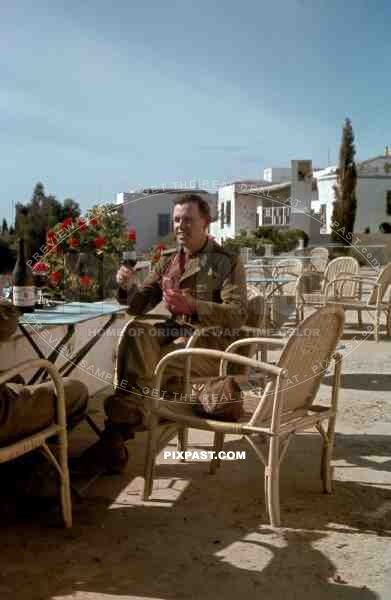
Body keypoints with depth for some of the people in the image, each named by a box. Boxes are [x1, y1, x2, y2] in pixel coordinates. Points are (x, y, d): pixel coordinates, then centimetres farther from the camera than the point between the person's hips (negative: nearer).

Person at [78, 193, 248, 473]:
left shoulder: (227, 262, 5)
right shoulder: (167, 263, 22)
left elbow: (238, 314, -8)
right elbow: (140, 304, 19)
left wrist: (192, 306, -23)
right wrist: (129, 286, -5)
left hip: (208, 342, -5)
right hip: (166, 332, 5)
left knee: (147, 366, -32)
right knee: (136, 333, -31)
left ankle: (115, 436, -20)